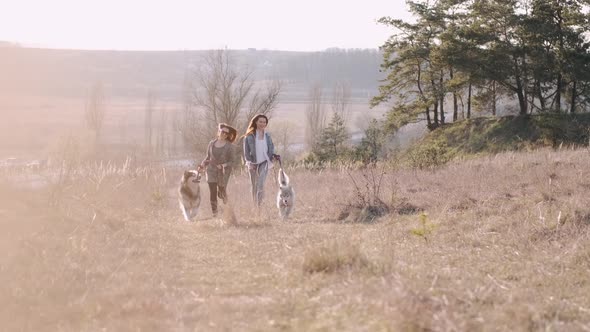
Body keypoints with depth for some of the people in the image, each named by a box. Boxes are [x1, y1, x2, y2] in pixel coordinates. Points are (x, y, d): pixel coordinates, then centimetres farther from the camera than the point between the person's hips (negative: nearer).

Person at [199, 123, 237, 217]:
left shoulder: (229, 146, -3)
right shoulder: (212, 144, 7)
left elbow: (231, 161, -3)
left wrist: (224, 165, -21)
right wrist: (203, 165, 0)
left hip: (223, 172, -2)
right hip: (212, 170, 2)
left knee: (221, 193, 3)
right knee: (212, 192, -8)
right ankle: (214, 213, -2)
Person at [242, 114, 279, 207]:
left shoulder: (267, 136, 7)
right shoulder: (249, 136, -2)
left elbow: (271, 148, 12)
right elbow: (246, 151, -1)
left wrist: (273, 155, -8)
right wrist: (250, 163, -11)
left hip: (264, 162, 0)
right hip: (253, 164, 0)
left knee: (260, 185, -17)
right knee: (254, 186, 9)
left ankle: (260, 205, -19)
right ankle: (255, 205, 20)